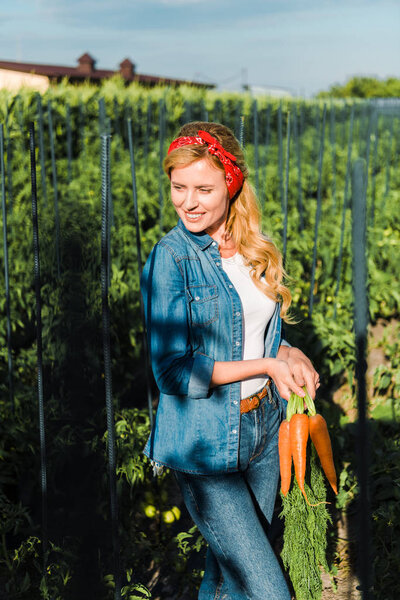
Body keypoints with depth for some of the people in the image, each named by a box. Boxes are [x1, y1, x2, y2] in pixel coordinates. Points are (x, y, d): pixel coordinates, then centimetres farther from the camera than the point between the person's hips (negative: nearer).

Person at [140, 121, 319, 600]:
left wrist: (289, 355, -5)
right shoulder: (170, 259, -15)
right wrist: (266, 365, -18)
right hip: (205, 443, -6)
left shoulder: (256, 250, 4)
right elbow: (173, 372, -17)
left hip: (263, 430, 6)